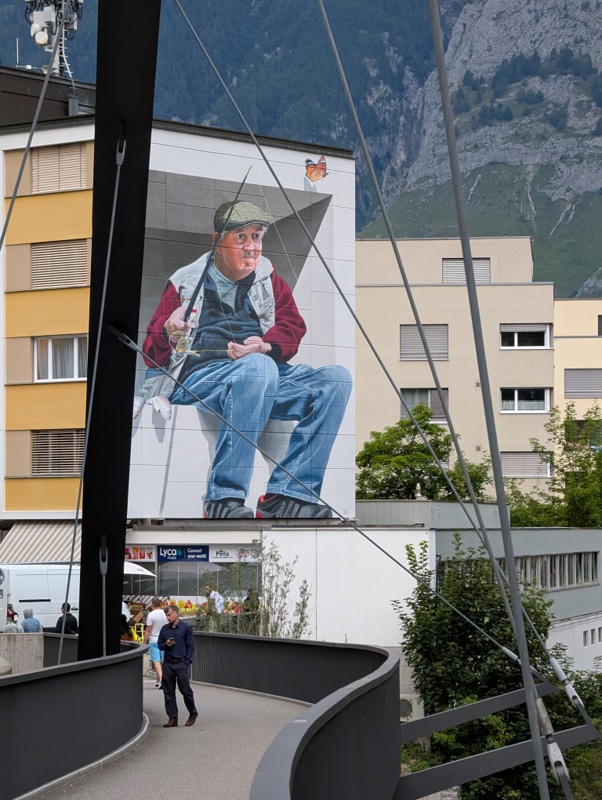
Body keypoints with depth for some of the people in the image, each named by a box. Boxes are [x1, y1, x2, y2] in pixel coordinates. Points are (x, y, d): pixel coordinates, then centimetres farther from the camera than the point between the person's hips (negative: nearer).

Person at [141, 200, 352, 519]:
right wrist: (168, 334, -16)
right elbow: (153, 354, 10)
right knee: (258, 368, -39)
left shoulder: (268, 277, 22)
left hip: (267, 377, 5)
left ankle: (286, 495, -29)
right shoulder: (185, 284, 12)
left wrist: (266, 345, -13)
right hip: (200, 377, -5)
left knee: (336, 379, -21)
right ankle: (224, 499, -41)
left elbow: (292, 325, 10)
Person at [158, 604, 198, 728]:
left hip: (182, 663, -4)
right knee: (168, 692, 3)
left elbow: (190, 646, -2)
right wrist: (166, 644, -7)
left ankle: (193, 713, 21)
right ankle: (172, 718, 8)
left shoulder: (186, 628, -2)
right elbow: (159, 645, 15)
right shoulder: (164, 629, 10)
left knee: (185, 690, 0)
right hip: (168, 664, 4)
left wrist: (187, 662, -9)